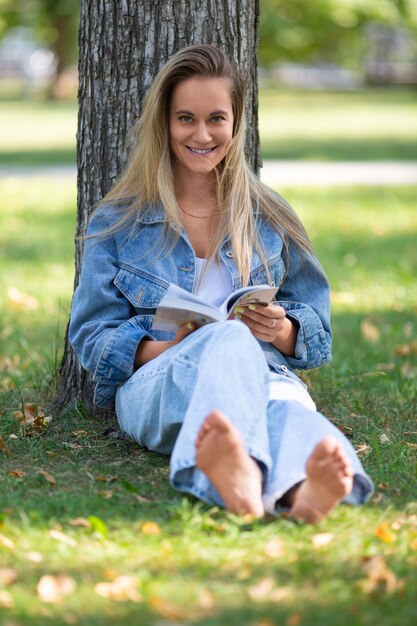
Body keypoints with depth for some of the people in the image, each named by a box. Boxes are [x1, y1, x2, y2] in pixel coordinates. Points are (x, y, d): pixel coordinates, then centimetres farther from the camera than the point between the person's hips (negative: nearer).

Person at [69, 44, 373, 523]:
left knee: (285, 404, -39)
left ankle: (303, 489, -77)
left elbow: (317, 328, 20)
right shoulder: (117, 223, 17)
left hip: (263, 374, 2)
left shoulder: (270, 219, 22)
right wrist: (166, 349, -11)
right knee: (230, 339, -40)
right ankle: (240, 477, -74)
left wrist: (284, 333, -5)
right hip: (155, 386, -2)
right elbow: (92, 335, 9)